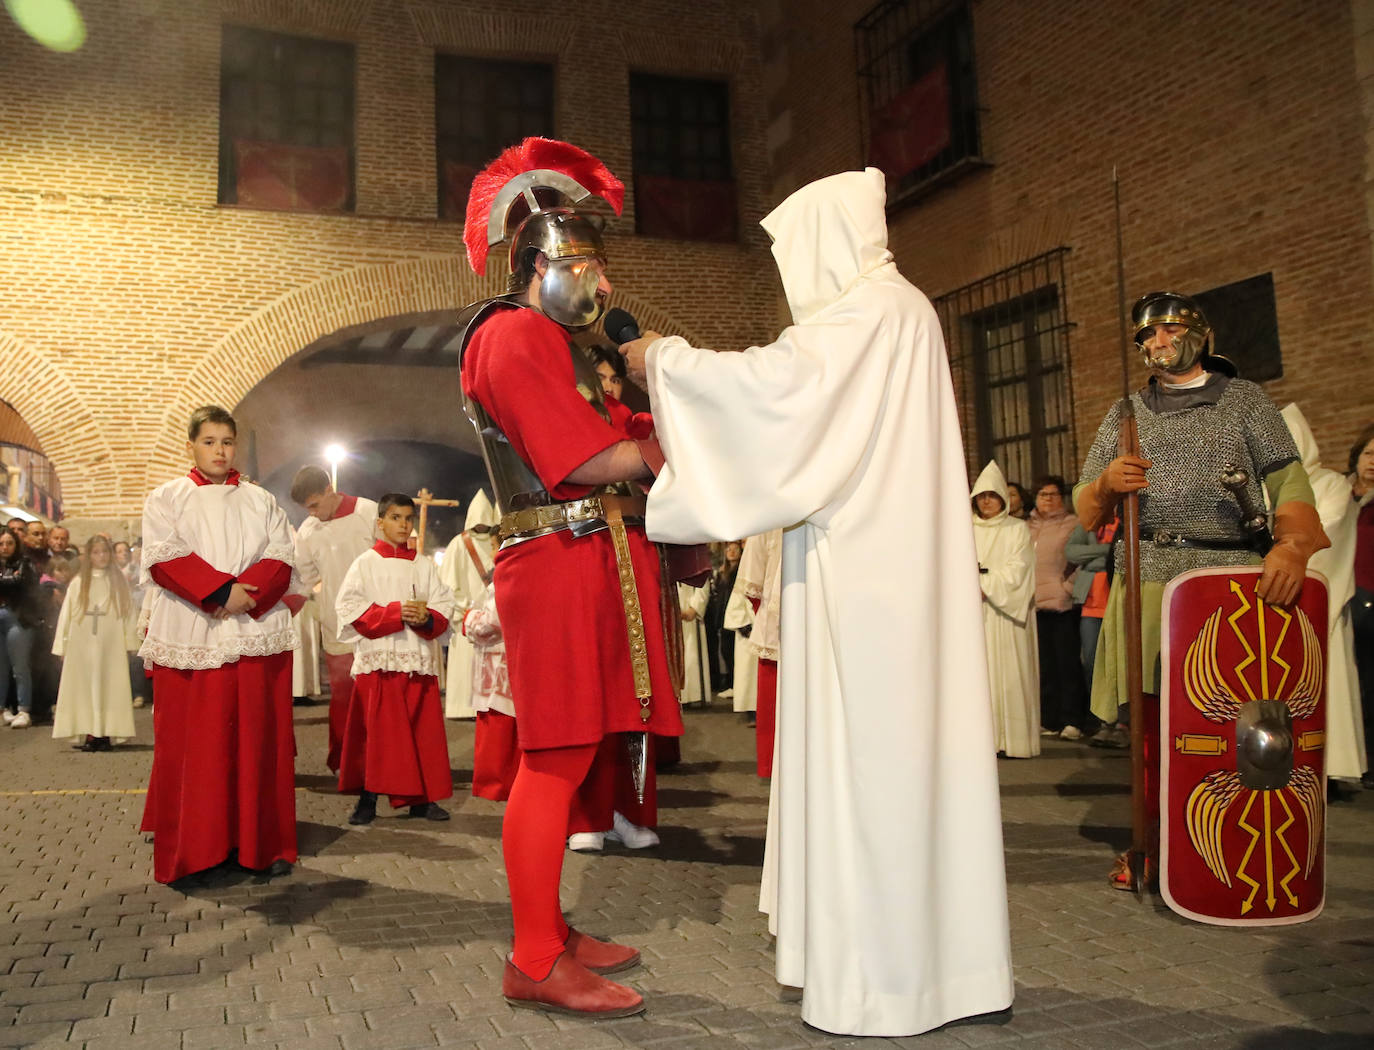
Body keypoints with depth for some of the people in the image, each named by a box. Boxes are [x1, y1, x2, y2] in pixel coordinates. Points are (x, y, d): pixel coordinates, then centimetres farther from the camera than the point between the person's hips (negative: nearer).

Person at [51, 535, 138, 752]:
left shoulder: (119, 581, 7)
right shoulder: (78, 583, 7)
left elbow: (130, 612, 5)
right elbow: (66, 614, 7)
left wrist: (129, 642, -1)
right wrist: (63, 645, 3)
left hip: (111, 645, -1)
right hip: (82, 646, 1)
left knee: (109, 686, -2)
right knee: (85, 686, -1)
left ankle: (105, 733, 0)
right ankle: (90, 734, 1)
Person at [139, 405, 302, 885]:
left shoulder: (260, 500, 16)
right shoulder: (166, 498, 10)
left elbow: (280, 559, 5)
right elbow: (165, 559, -4)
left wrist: (245, 595, -13)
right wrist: (221, 591, -14)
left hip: (256, 635, 2)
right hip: (190, 639, -1)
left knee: (259, 741, 2)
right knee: (192, 746, -1)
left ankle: (266, 844, 8)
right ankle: (191, 851, 6)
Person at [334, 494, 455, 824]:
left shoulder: (424, 566, 14)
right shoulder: (366, 563, 5)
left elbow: (444, 605, 9)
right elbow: (349, 606, -6)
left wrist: (427, 618, -13)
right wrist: (395, 612, -15)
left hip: (419, 660, 3)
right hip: (379, 659, -3)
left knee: (424, 730, 3)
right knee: (377, 732, -3)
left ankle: (421, 797, 12)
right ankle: (368, 798, 7)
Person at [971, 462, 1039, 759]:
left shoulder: (1017, 529, 7)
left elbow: (1017, 570, -4)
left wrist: (987, 587, -11)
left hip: (1006, 611, -3)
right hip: (974, 613, 3)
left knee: (1009, 672, -6)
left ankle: (1014, 740, -3)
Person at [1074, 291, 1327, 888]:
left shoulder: (1245, 401, 13)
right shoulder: (1125, 415, 20)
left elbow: (1289, 480, -3)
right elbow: (1086, 515, 17)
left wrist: (1294, 543, -22)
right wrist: (1105, 485, -6)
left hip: (1232, 573, -2)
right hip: (1147, 578, 2)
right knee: (1152, 718, 1)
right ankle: (1158, 847, 12)